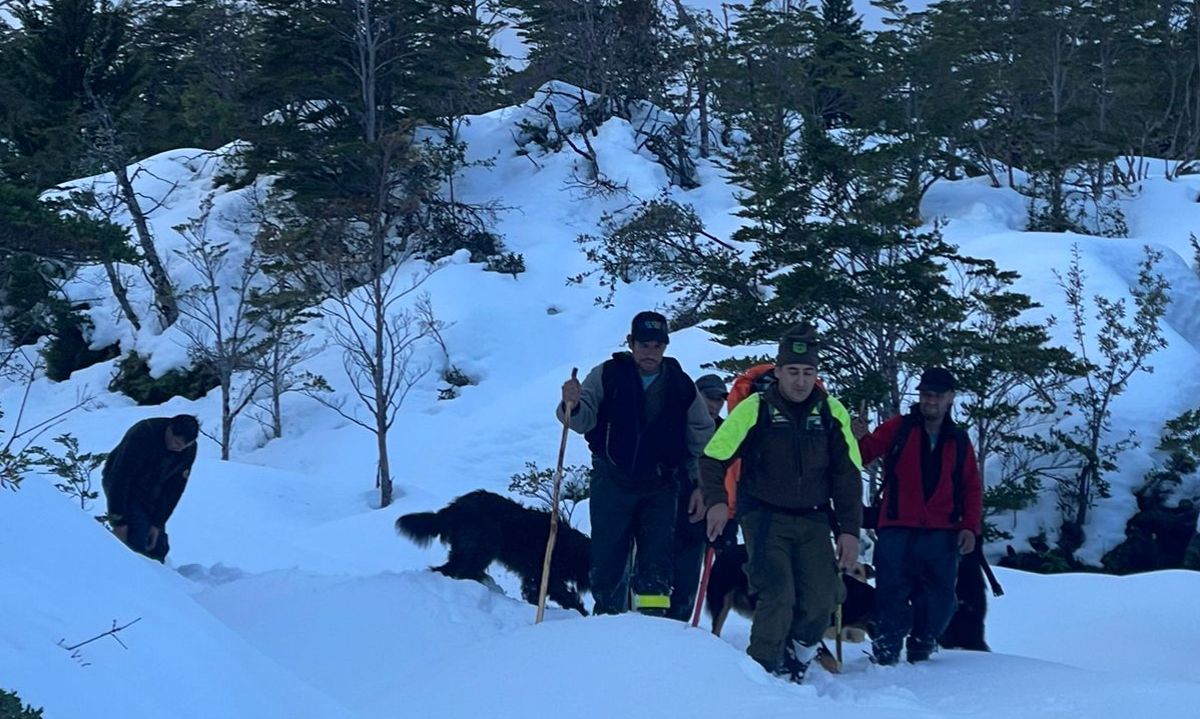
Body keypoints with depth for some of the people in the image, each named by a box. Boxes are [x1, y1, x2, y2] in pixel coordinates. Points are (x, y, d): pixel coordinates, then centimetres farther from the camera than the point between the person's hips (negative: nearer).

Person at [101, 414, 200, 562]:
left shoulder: (189, 449, -15)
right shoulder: (143, 435, -32)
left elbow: (175, 488, -8)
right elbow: (120, 477, -30)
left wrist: (158, 524, -14)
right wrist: (118, 521, -31)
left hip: (151, 496, 5)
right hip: (121, 487, -5)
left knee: (158, 548, 0)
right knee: (136, 541, -21)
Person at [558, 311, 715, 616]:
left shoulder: (681, 386, 3)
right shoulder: (606, 375, -2)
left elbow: (702, 438, 11)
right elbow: (584, 420, -10)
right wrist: (573, 405, -32)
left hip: (660, 486, 1)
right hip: (612, 482, -1)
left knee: (657, 561, -3)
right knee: (607, 557, 2)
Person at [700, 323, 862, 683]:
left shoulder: (832, 412, 2)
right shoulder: (754, 408, -8)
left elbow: (848, 475, 8)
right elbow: (713, 457, -3)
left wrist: (849, 530, 3)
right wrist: (716, 501, -19)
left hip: (813, 521, 3)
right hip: (765, 518, -3)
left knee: (821, 601, -3)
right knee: (778, 595, -16)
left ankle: (796, 659, 24)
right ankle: (763, 669, 1)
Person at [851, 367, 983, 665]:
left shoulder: (959, 440, 15)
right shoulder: (899, 428, 8)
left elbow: (972, 487, 15)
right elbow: (865, 454, -3)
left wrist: (971, 526, 3)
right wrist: (860, 439, -26)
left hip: (941, 535, 2)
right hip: (896, 531, -2)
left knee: (939, 598, 2)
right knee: (891, 594, -6)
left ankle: (920, 653, 16)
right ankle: (885, 655, 2)